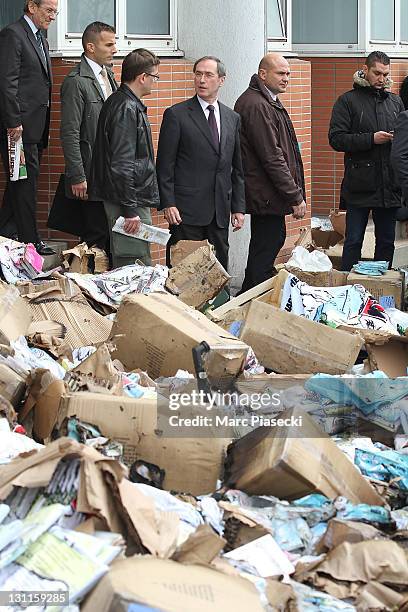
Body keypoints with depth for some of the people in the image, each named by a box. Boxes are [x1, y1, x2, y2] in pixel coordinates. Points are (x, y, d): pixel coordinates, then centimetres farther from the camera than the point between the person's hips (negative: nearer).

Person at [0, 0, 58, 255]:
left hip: (34, 128, 9)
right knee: (25, 182, -5)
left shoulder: (41, 40, 19)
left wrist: (43, 130, 15)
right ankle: (30, 241, 0)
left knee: (23, 183, 12)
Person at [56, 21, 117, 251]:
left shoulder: (108, 74, 14)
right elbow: (70, 134, -15)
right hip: (92, 173, -8)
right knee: (96, 234, -4)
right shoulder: (76, 82, -13)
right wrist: (77, 177, -17)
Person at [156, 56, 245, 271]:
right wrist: (168, 204, -12)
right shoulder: (176, 114, -1)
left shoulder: (232, 118, 14)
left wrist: (238, 207, 10)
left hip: (221, 212, 5)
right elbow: (164, 165, -4)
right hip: (187, 209, -5)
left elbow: (237, 168, 16)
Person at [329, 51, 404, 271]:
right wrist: (371, 139, -17)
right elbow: (336, 139, -9)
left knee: (386, 242, 10)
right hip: (359, 185, -4)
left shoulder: (395, 102, 14)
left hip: (389, 185, 4)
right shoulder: (348, 100, 0)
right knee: (353, 242, 1)